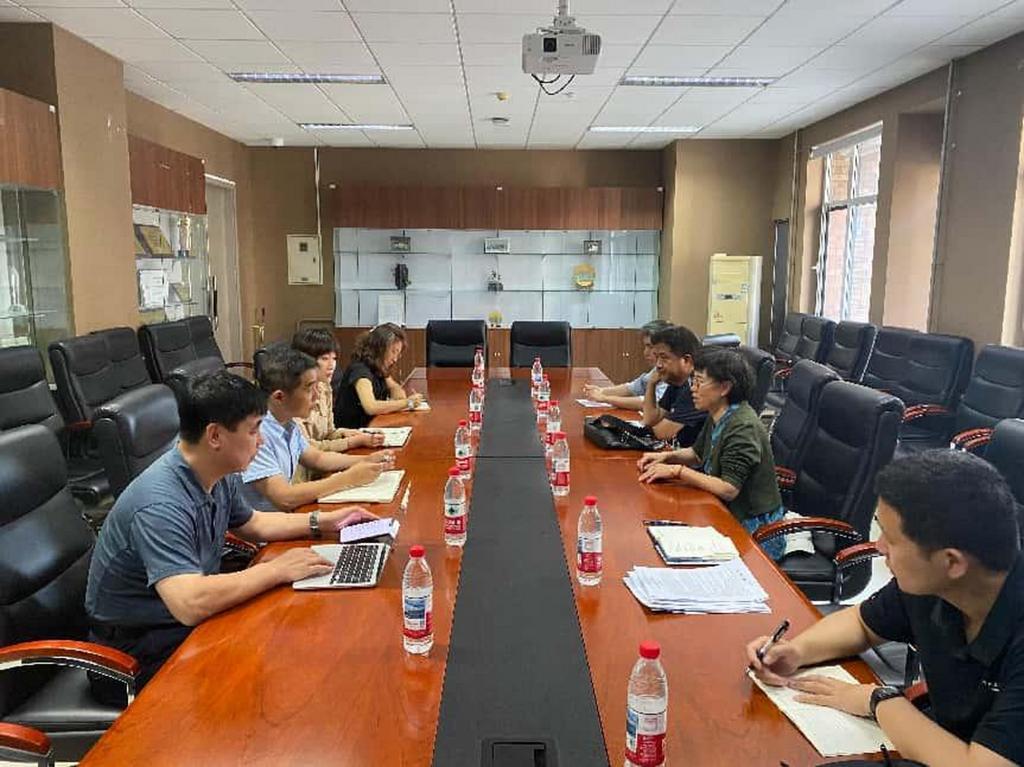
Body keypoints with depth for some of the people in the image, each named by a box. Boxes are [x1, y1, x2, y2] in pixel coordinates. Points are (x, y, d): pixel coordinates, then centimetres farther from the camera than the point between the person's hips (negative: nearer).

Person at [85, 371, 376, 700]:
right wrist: (277, 570, -30)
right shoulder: (160, 504, -31)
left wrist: (323, 521, 9)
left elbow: (251, 524, 18)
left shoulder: (222, 476, -3)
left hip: (187, 619, 8)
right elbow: (190, 604, -41)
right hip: (134, 650, -8)